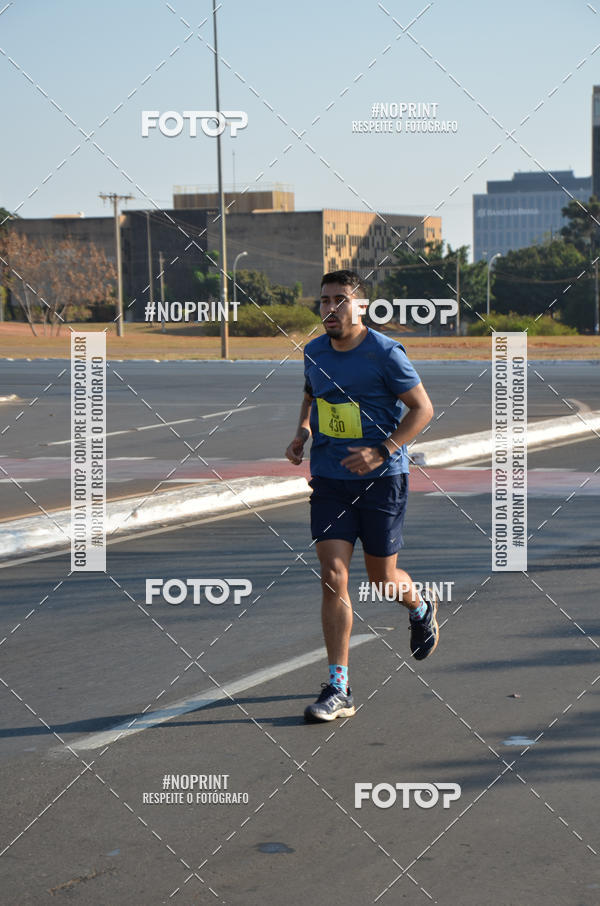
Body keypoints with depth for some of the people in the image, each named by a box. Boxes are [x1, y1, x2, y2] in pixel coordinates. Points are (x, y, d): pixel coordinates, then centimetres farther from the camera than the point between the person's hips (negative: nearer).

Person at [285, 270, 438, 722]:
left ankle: (421, 609, 45)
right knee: (333, 577, -8)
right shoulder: (314, 351, 5)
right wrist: (302, 432, 7)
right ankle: (339, 689, -6)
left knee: (383, 578, 7)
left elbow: (423, 408, -7)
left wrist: (381, 451, -18)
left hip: (381, 478, -4)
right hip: (329, 477, 4)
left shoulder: (385, 352, -11)